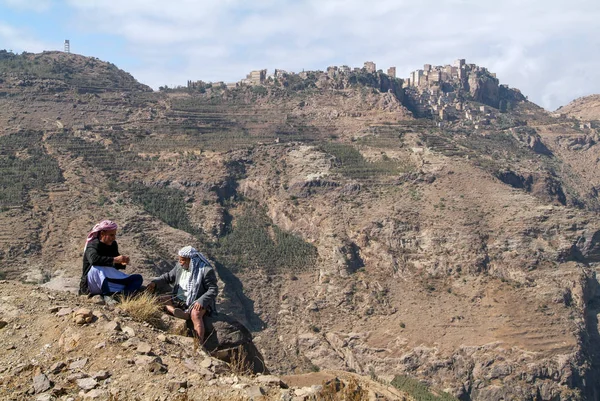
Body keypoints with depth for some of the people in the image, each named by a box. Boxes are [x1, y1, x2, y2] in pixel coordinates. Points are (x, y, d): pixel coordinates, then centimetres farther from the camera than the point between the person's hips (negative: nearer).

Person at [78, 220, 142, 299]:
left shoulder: (113, 244, 7)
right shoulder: (93, 245, -15)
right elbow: (93, 259, -39)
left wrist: (122, 263, -13)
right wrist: (114, 259, -42)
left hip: (109, 282, 8)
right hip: (93, 284, -7)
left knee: (138, 278, -6)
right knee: (97, 269, -39)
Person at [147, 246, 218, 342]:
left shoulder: (206, 270, -14)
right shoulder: (179, 267, 4)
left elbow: (213, 290, -13)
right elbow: (168, 276, 16)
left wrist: (201, 301, -28)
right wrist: (155, 282, -2)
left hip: (197, 302, -7)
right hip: (180, 299, 7)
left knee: (195, 315, -38)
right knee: (161, 300, -14)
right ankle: (182, 314, -37)